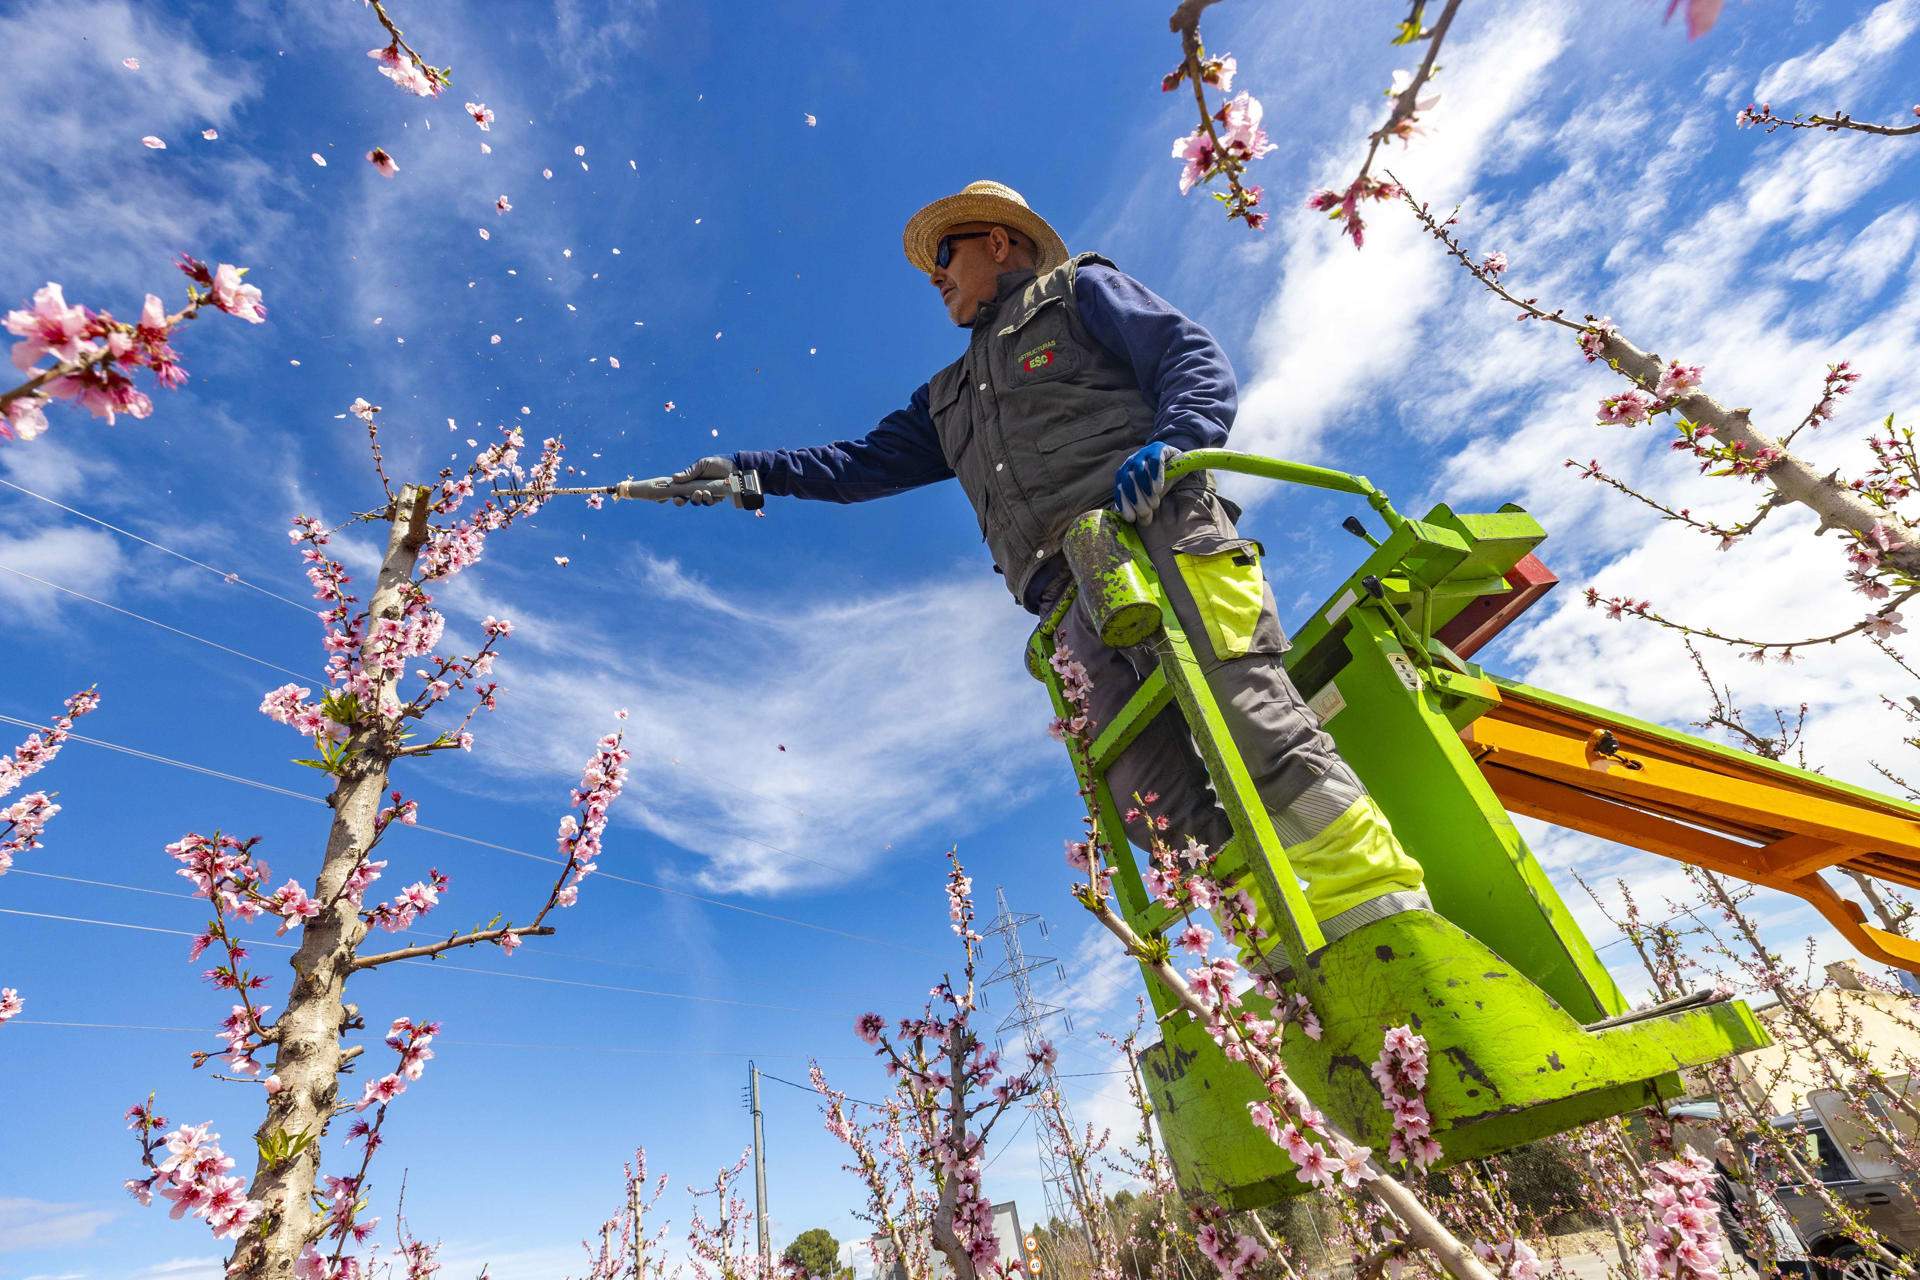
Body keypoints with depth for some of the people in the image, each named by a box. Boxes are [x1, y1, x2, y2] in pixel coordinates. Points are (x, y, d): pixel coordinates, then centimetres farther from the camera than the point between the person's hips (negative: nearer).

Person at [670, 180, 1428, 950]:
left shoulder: (1078, 289, 22)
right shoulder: (949, 398, 37)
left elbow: (1196, 357, 8)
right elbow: (865, 464, 33)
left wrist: (1173, 438, -14)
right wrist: (749, 471, 25)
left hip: (1160, 534, -4)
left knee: (1254, 729, -21)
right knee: (1156, 802, -11)